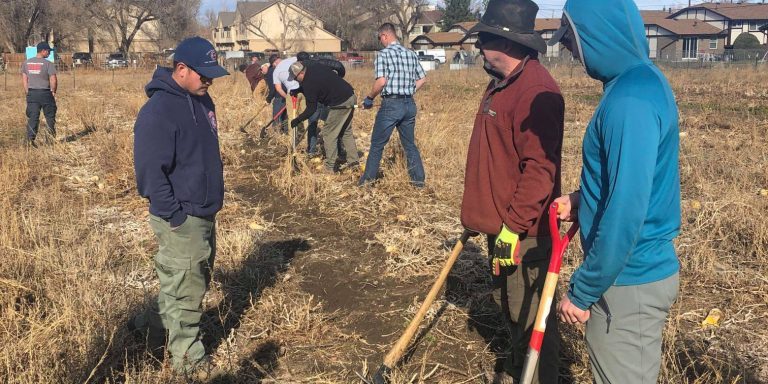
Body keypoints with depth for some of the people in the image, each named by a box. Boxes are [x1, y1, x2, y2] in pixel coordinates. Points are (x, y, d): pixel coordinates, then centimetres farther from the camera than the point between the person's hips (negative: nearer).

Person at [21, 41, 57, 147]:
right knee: (50, 116, 11)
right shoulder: (48, 64, -10)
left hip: (31, 93, 4)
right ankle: (53, 137, 18)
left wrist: (27, 92, 16)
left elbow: (24, 79, 9)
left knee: (33, 117, 5)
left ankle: (30, 139, -1)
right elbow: (53, 80, -14)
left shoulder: (26, 63, 6)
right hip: (45, 93, -4)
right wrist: (53, 91, 2)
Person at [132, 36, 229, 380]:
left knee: (197, 281, 21)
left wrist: (212, 201, 15)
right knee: (186, 290, 4)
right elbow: (150, 172, -22)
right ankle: (187, 358, 20)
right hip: (182, 220, -9)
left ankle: (154, 322, 39)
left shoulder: (202, 100, 7)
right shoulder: (158, 112, -21)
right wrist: (176, 216, -19)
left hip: (206, 213, 9)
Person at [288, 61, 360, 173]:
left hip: (340, 104, -9)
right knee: (346, 131, 20)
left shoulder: (308, 83, -15)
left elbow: (311, 109, -11)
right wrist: (297, 90, 26)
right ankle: (353, 161, 22)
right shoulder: (315, 68, 9)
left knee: (329, 134, 1)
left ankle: (330, 167, 5)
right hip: (351, 97, 9)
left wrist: (297, 121, 1)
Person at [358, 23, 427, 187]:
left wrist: (369, 98, -5)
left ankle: (368, 178, 17)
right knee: (410, 144, 15)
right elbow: (422, 79, 11)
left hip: (391, 104, -5)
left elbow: (381, 81, -19)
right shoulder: (411, 54, 8)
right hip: (409, 104, 5)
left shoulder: (383, 55, -10)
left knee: (377, 144, 9)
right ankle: (419, 179, 16)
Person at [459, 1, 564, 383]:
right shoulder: (502, 83, 11)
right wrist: (480, 214, 23)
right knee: (507, 305, 24)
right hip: (498, 223, 10)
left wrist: (513, 226, -25)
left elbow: (539, 169, -27)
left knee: (529, 319, 3)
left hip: (523, 232, -10)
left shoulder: (535, 91, -22)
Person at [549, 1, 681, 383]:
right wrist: (582, 199, 6)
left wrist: (581, 291, -18)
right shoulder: (643, 81, 7)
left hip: (628, 281, -9)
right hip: (645, 269, 9)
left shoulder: (630, 100, -24)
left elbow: (626, 213, -27)